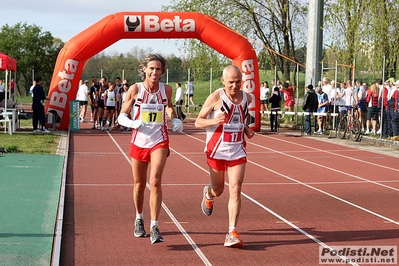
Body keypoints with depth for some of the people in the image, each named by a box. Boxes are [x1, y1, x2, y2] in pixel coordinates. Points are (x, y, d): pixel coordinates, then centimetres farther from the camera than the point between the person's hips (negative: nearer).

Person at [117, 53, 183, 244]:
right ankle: (139, 219, 37)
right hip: (139, 141, 0)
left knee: (155, 181, -17)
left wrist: (175, 119, 2)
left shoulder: (166, 90, -1)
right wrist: (133, 123, -24)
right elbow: (121, 116, -3)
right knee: (139, 184, 12)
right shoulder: (135, 89, -7)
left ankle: (154, 227, -15)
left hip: (159, 142, 0)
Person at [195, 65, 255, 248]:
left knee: (235, 190, -10)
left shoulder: (246, 98, 3)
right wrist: (214, 121, -27)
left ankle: (232, 233, -10)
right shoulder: (216, 98, -12)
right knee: (218, 190, 13)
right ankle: (208, 194, 52)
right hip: (217, 150, -2)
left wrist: (246, 129, 2)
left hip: (237, 150, 2)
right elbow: (198, 122, -8)